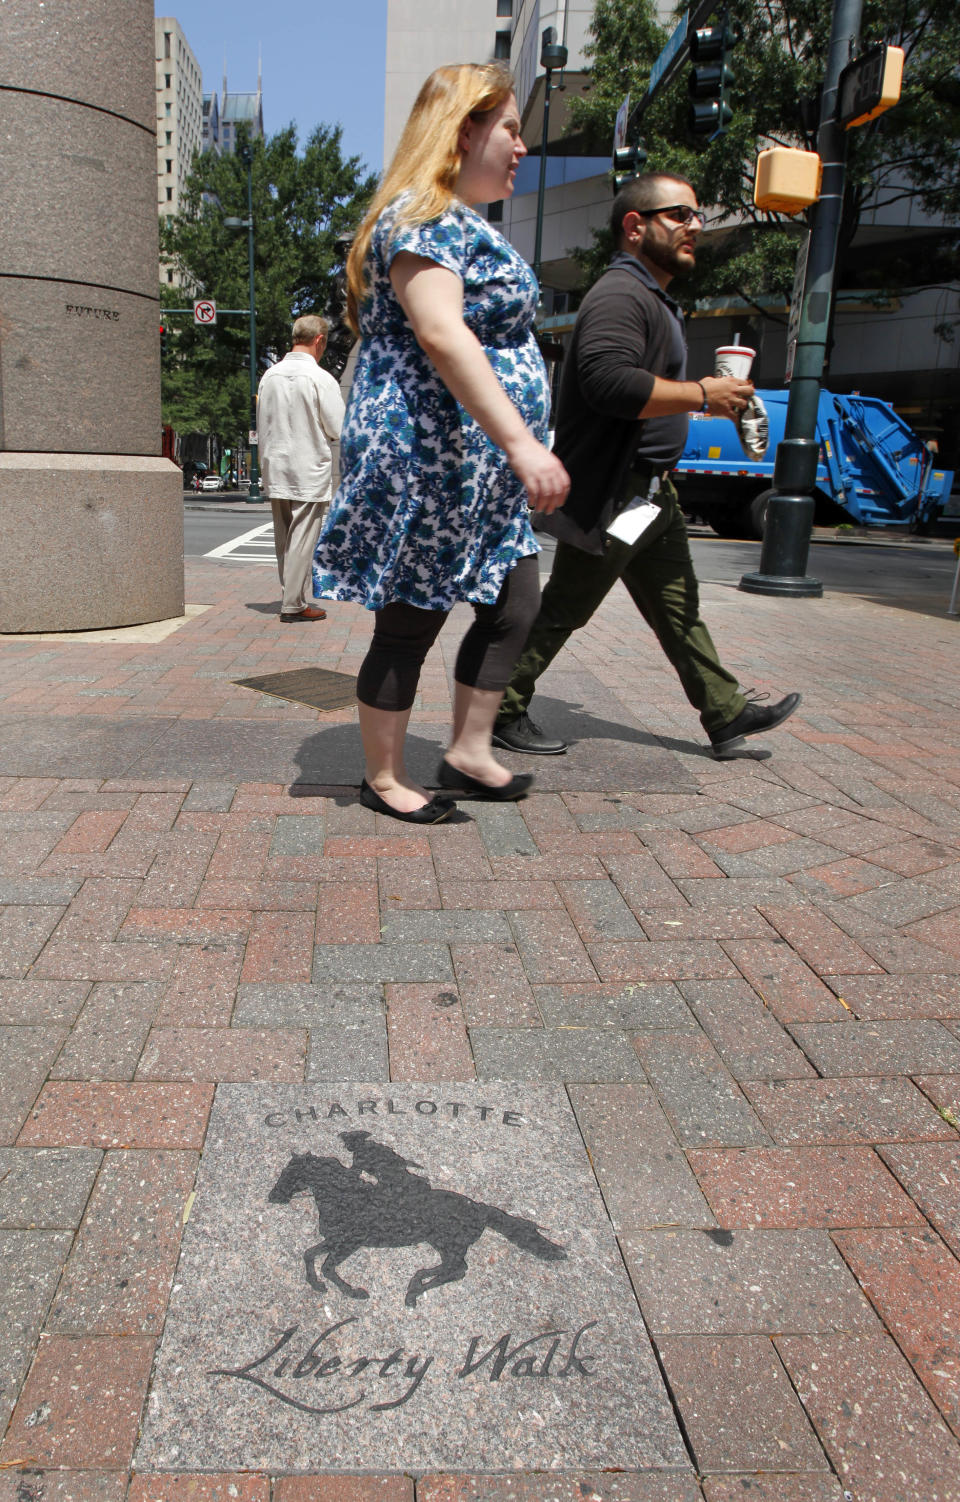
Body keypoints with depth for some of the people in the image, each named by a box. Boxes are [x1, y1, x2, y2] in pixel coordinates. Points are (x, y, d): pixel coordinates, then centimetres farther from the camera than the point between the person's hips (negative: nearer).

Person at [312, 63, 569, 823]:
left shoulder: (465, 223, 22)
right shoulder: (422, 215, -12)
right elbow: (441, 335, -27)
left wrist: (519, 447, 26)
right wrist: (522, 442, -32)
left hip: (480, 471, 11)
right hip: (428, 459, -11)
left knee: (515, 604, 10)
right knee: (411, 624, 0)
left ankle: (469, 753, 21)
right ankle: (384, 777, 15)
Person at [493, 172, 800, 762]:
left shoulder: (653, 298, 21)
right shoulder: (620, 294, -15)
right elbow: (609, 382, -31)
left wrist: (705, 398, 16)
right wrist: (701, 395, -22)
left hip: (648, 490, 11)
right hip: (610, 494, -11)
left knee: (678, 607, 13)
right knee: (563, 609, -3)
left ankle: (727, 714, 21)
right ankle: (502, 709, 10)